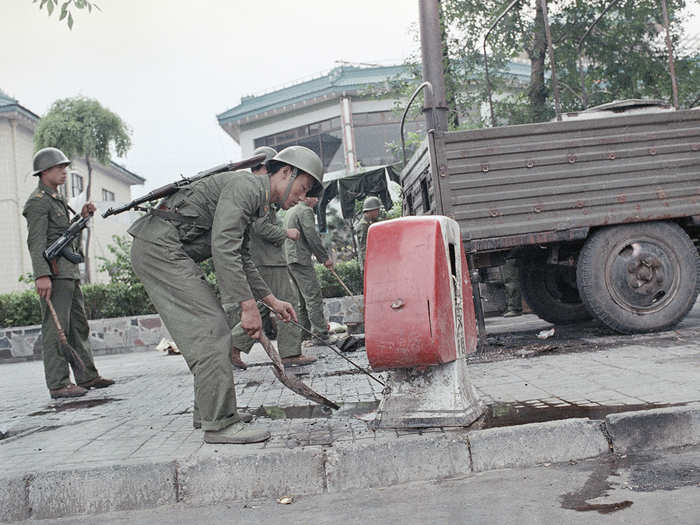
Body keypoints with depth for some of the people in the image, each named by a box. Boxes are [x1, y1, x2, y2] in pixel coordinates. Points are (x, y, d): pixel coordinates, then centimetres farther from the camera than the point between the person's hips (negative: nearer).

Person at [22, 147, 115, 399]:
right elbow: (36, 241, -17)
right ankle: (58, 384, -7)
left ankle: (87, 376, 16)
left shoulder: (57, 199, 22)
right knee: (55, 327, -9)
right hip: (53, 271, -10)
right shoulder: (38, 201, -7)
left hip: (70, 272, 10)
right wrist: (42, 275, -26)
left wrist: (82, 216, 13)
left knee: (78, 326, 10)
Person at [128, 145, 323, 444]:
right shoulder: (245, 186, -14)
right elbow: (223, 249, -25)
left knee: (215, 331, 9)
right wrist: (248, 305, -25)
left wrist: (271, 301, 25)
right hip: (159, 246, -11)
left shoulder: (255, 201, 18)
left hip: (171, 251, 11)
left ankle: (209, 410, 17)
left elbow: (241, 259, 27)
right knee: (210, 329, -14)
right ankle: (219, 424, -11)